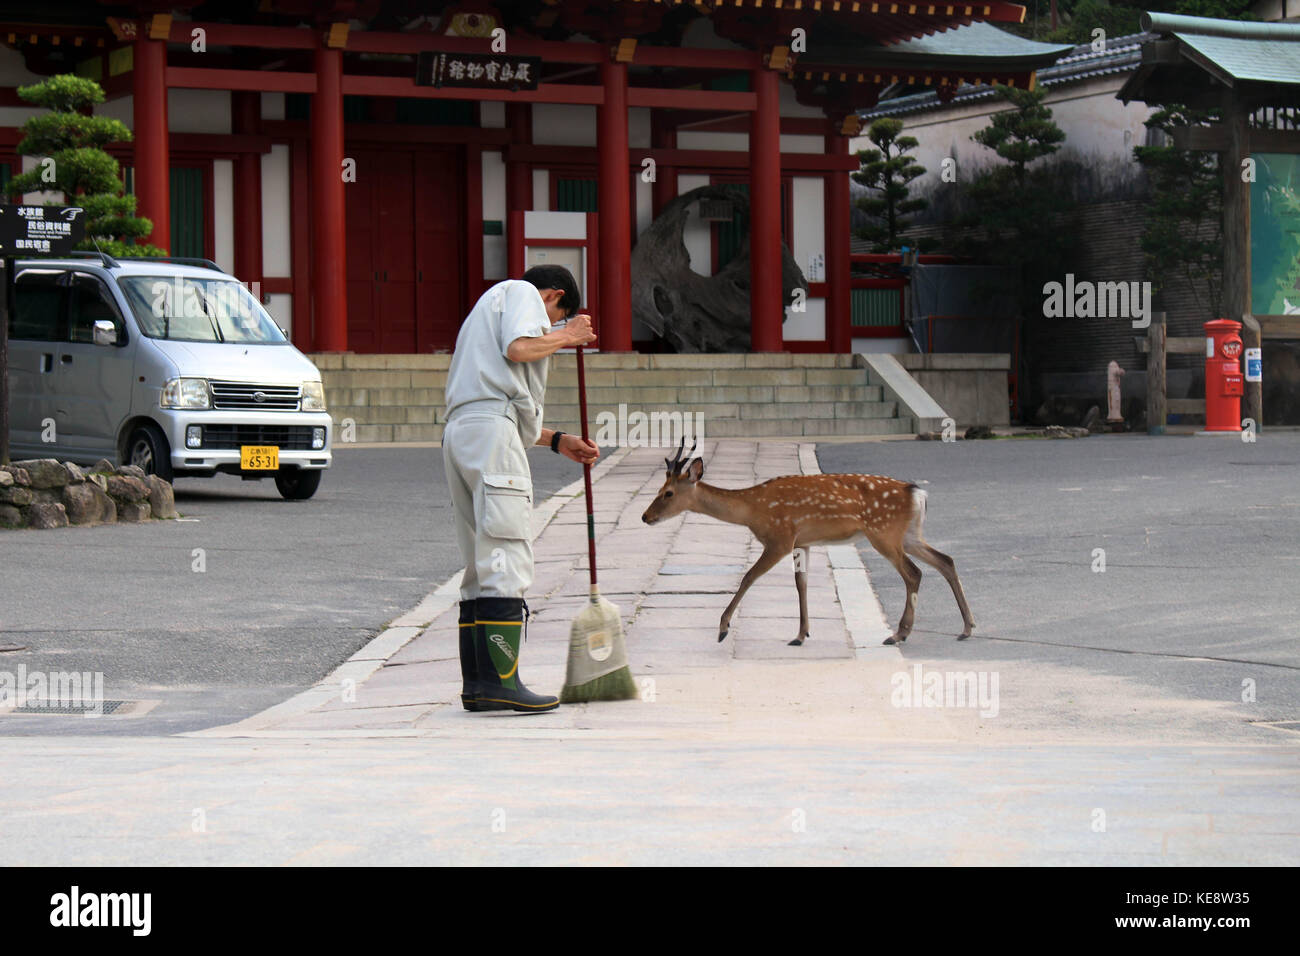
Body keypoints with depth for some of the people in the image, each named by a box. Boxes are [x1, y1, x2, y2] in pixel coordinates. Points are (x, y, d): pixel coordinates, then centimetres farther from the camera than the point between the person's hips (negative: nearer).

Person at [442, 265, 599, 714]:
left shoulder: (488, 307, 36)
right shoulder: (521, 293, 9)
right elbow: (519, 347, -13)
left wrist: (557, 441, 31)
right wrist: (566, 336, 4)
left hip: (459, 431, 10)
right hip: (492, 430, -10)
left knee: (481, 564, 10)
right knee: (506, 558, -13)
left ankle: (476, 681, 9)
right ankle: (499, 679, -18)